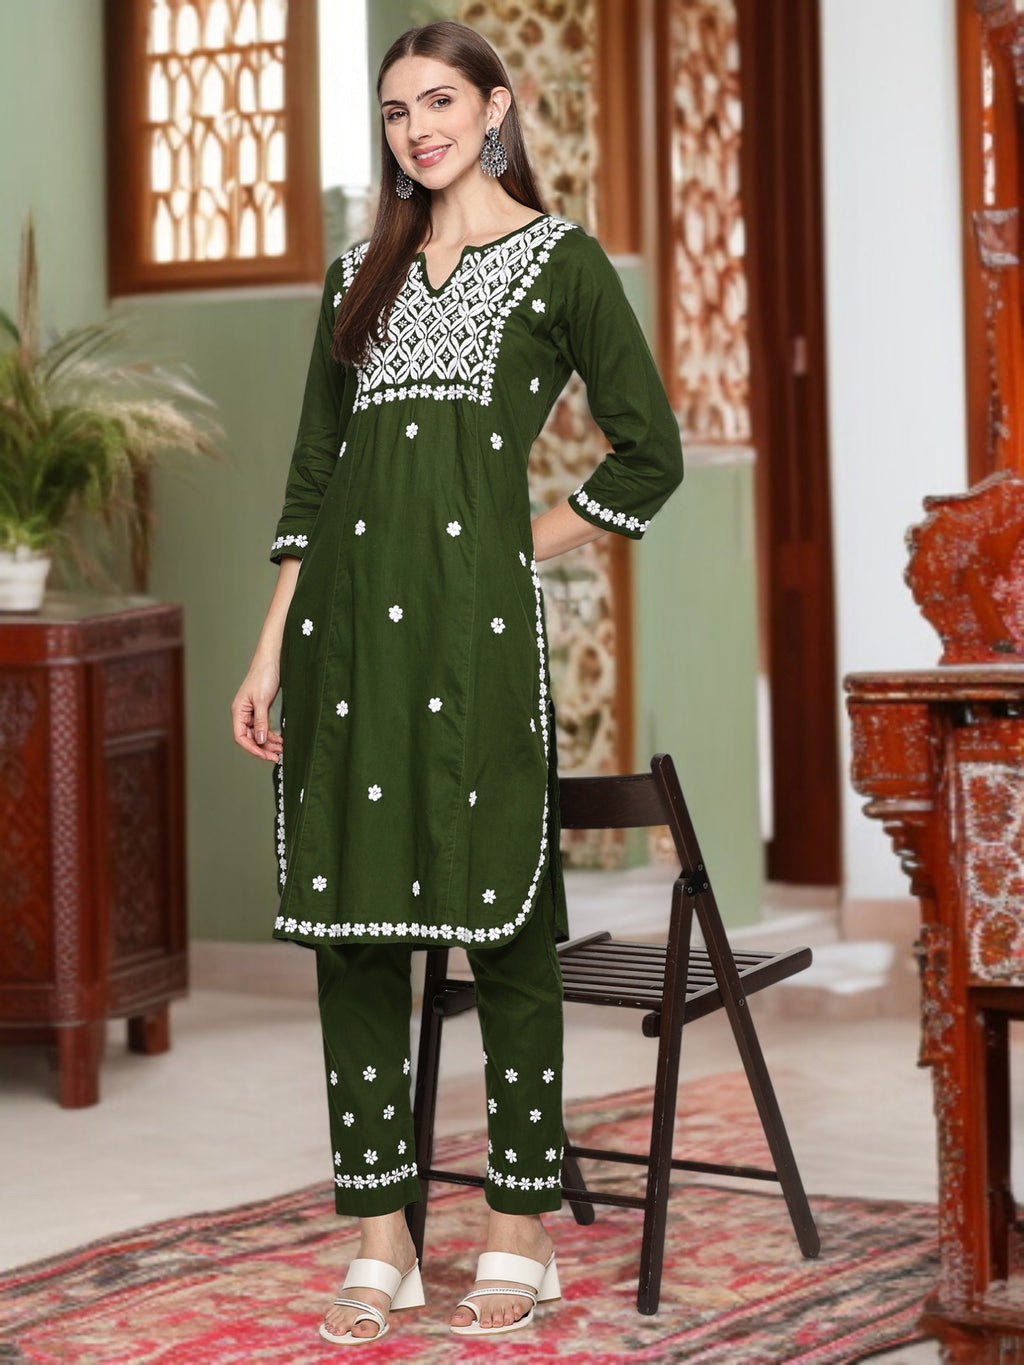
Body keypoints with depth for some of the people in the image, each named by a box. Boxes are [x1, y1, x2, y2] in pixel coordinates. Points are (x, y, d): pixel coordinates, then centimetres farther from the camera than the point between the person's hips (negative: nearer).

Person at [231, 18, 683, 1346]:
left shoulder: (560, 262, 6)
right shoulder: (360, 276, 18)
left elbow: (649, 452, 6)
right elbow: (312, 476, 15)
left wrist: (527, 549, 4)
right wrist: (270, 653, 9)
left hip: (474, 614, -4)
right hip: (349, 614, 5)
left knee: (500, 914, -2)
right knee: (350, 919, 3)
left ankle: (520, 1236, 7)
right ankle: (380, 1245, 9)